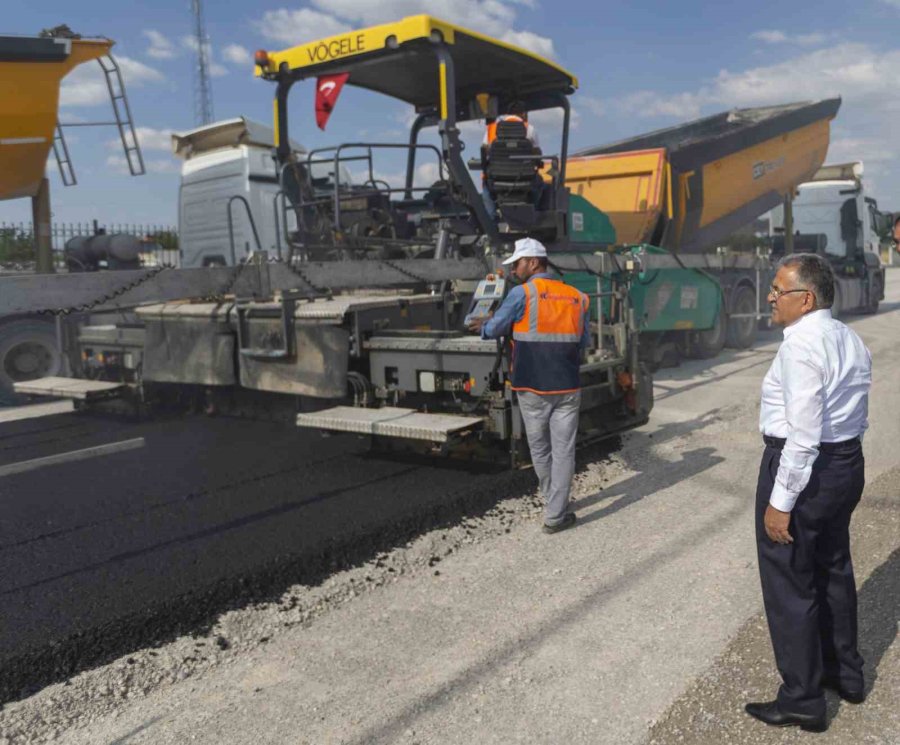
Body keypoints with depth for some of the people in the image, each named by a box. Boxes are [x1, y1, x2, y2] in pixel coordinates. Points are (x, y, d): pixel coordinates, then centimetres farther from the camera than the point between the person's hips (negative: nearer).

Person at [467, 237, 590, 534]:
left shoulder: (522, 294, -6)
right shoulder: (577, 297, 6)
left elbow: (493, 330, 2)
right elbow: (585, 341, 13)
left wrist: (482, 326, 24)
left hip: (532, 387, -2)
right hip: (567, 387, 2)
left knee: (539, 448, 15)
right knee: (563, 450, 5)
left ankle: (554, 502, 30)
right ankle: (555, 515, 4)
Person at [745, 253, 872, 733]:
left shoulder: (801, 344, -22)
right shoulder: (851, 340, 7)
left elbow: (804, 433, -25)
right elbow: (854, 415, 11)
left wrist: (780, 503, -21)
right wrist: (840, 465, 17)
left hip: (804, 468, -9)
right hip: (848, 461, 10)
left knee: (790, 584, 5)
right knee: (833, 570, 24)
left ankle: (802, 701, 18)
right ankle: (845, 673, 42)